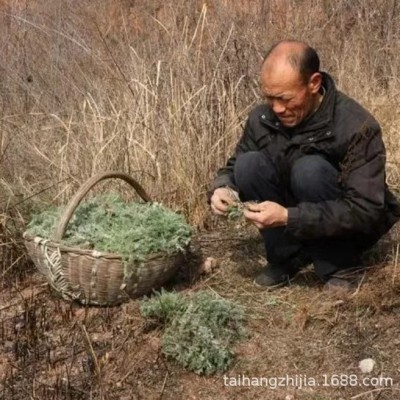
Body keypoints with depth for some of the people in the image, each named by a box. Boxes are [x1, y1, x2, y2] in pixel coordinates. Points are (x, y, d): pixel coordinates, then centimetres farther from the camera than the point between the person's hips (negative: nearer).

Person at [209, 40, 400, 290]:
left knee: (310, 169, -33)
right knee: (248, 164, -20)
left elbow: (365, 211, -30)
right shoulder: (262, 119, -11)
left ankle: (338, 265, -14)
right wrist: (222, 189, -23)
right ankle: (287, 256, -7)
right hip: (286, 217, 5)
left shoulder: (357, 127, -26)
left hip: (351, 229, -4)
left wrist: (288, 217, -40)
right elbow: (234, 168, 2)